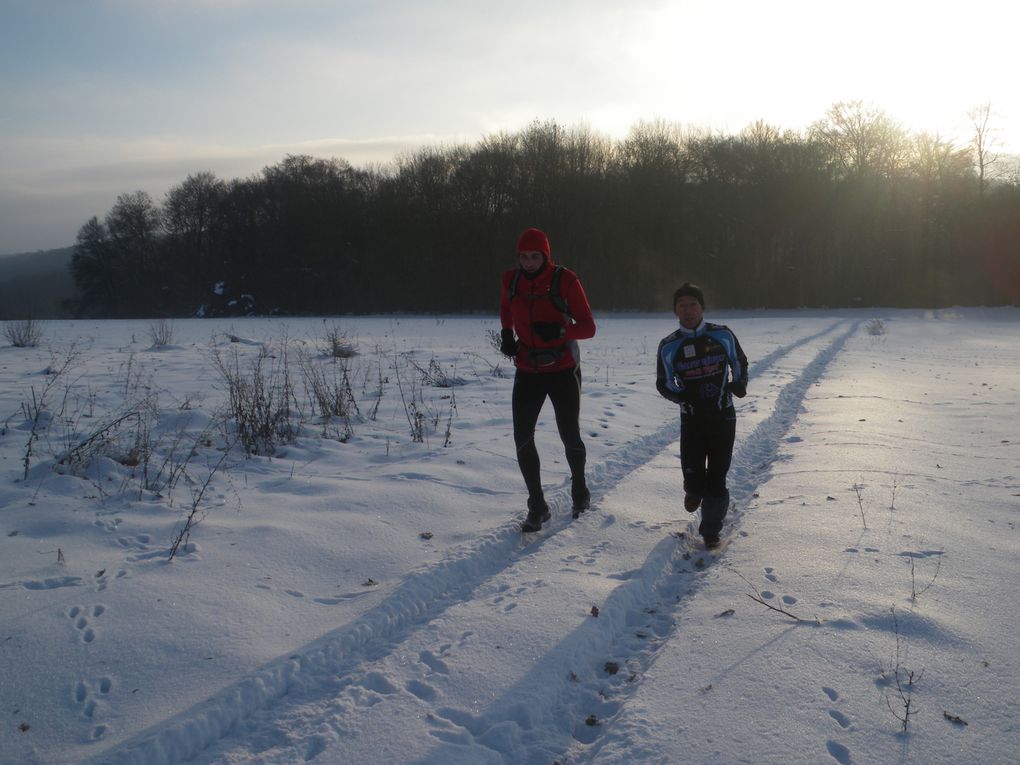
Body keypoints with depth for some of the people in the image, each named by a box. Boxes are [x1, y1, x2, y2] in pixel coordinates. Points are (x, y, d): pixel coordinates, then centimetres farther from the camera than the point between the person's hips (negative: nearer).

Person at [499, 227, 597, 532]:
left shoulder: (565, 280, -13)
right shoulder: (511, 279, -1)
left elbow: (588, 327, -12)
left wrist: (559, 331, -31)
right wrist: (507, 333, 2)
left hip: (563, 371, -3)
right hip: (527, 371, 3)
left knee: (570, 437, 8)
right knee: (523, 438, -5)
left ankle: (579, 489, 36)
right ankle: (537, 506, 9)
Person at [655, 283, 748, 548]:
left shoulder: (723, 335, -2)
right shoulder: (669, 347, -2)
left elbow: (740, 364, 15)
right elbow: (664, 384, 6)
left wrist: (738, 384, -5)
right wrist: (683, 396, -14)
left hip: (723, 417, 0)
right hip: (692, 419, 0)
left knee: (717, 477, 0)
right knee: (693, 473, -3)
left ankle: (711, 530, 16)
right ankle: (695, 490, 35)